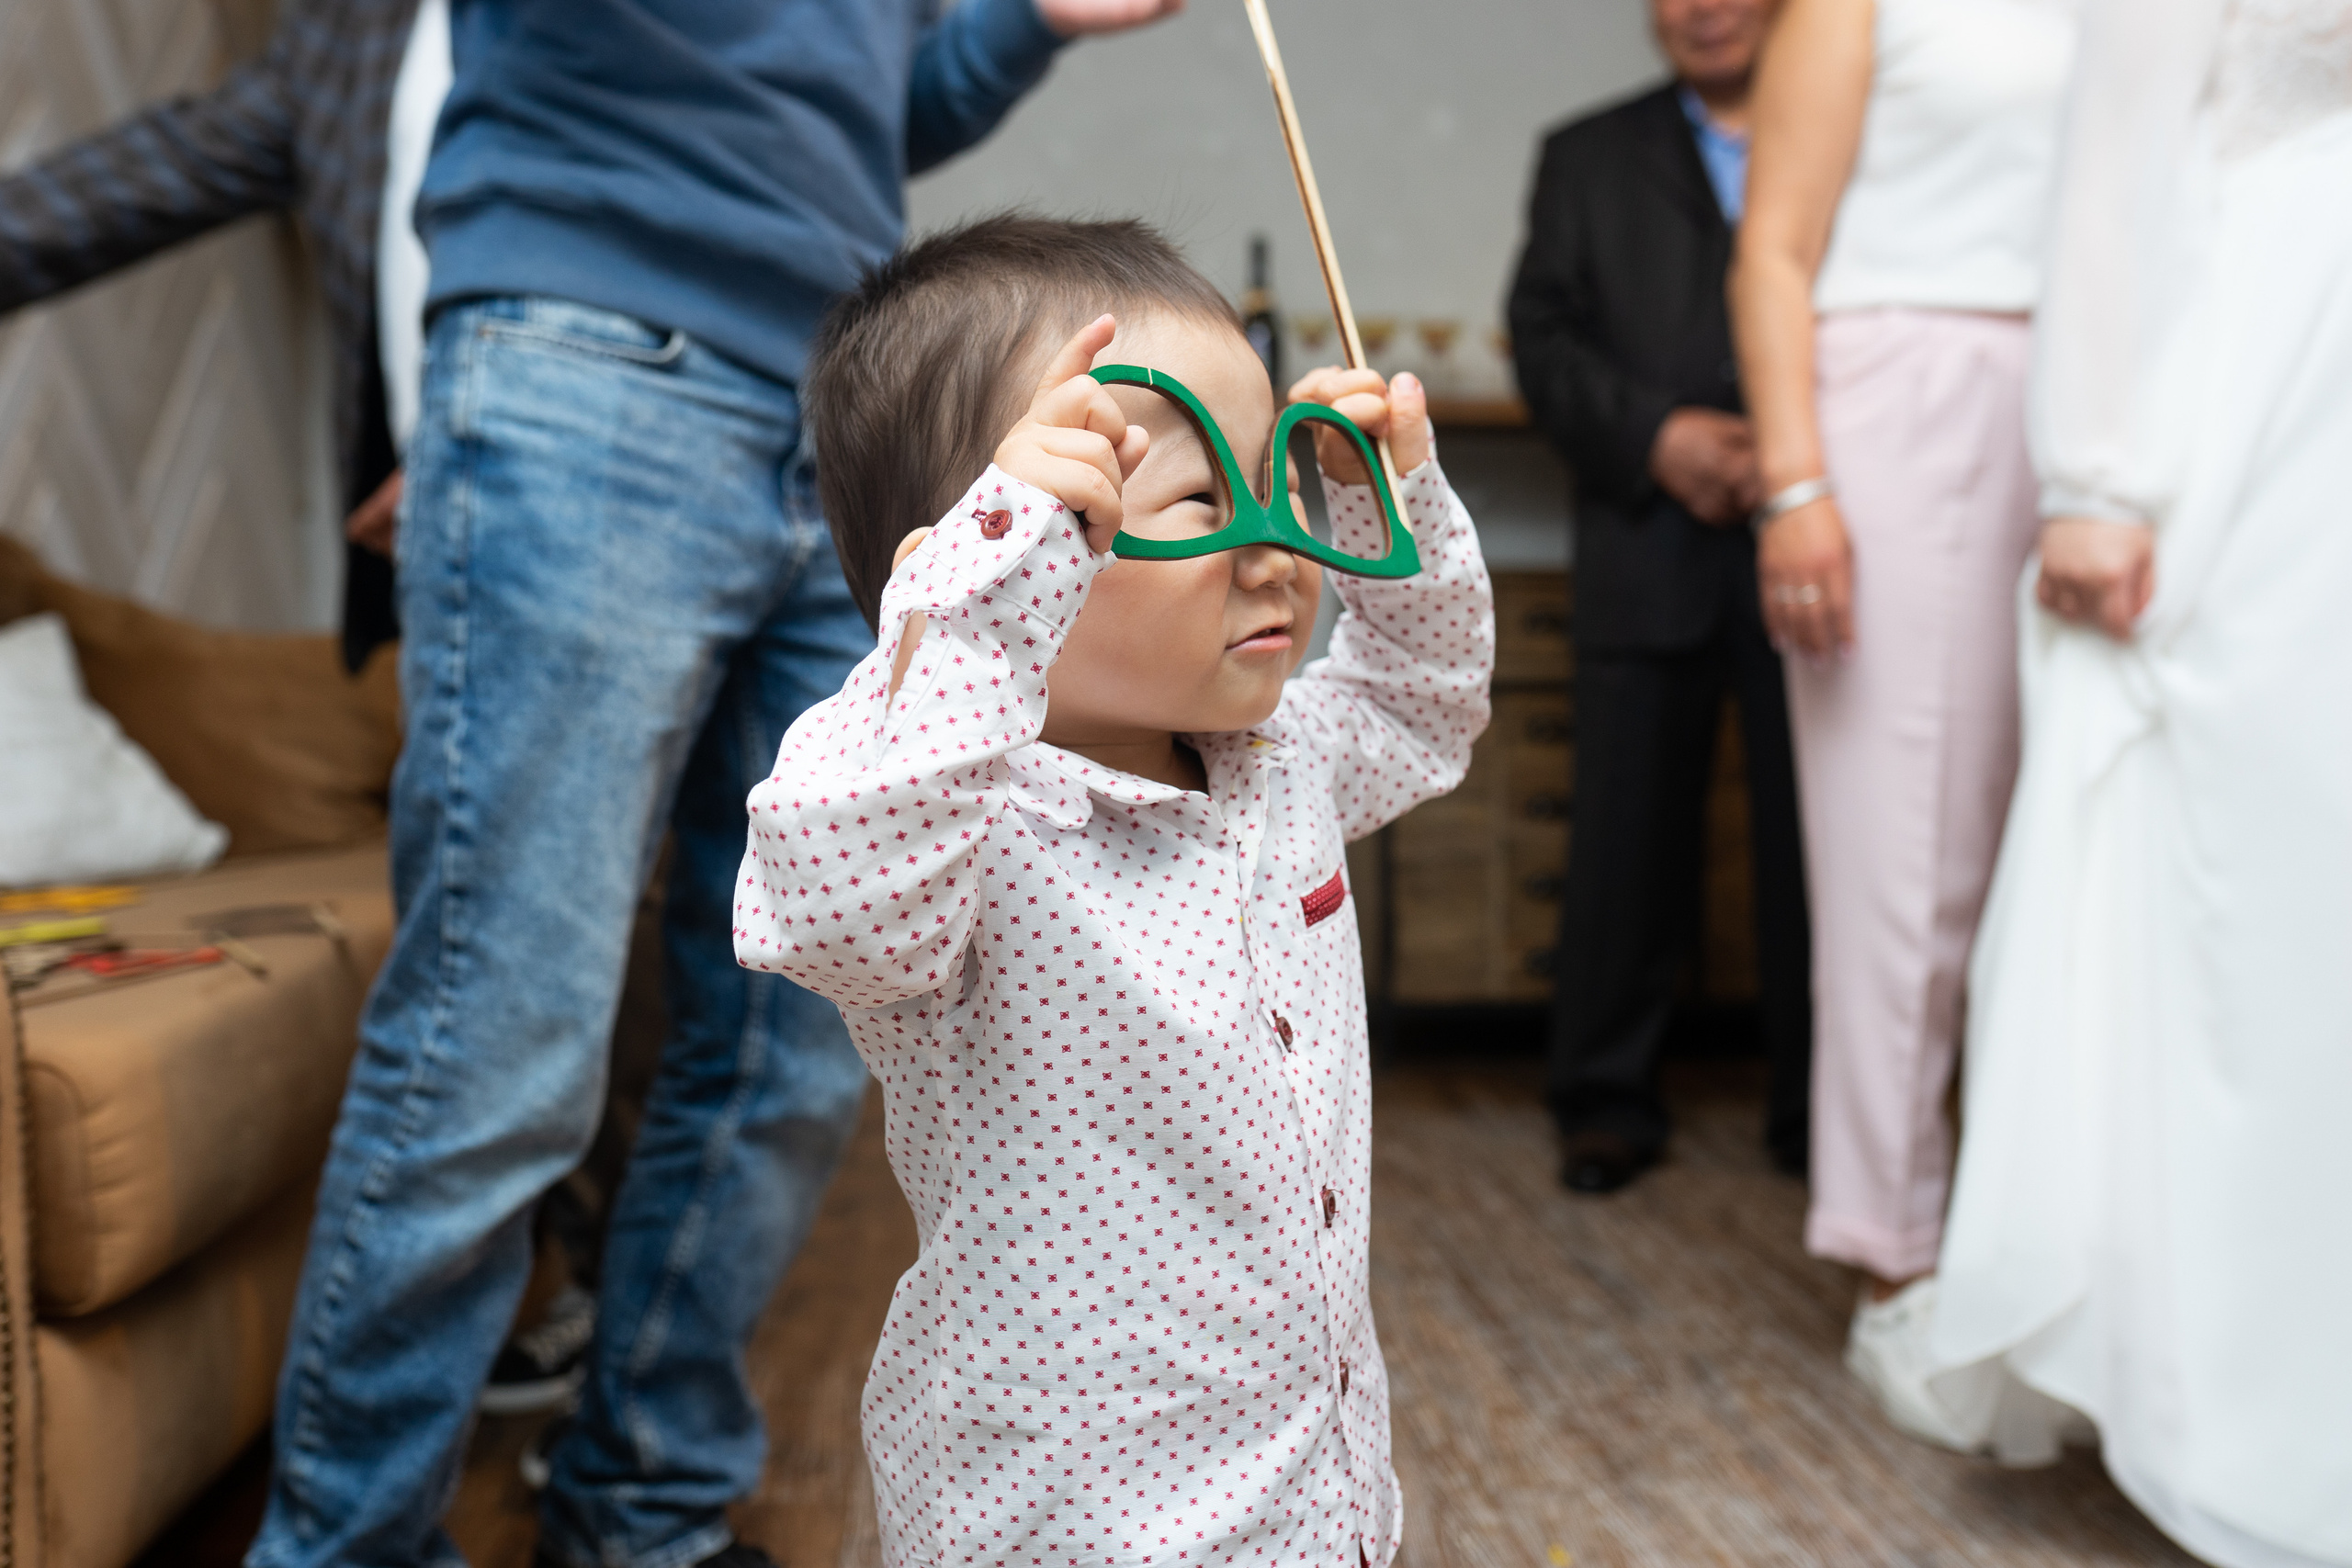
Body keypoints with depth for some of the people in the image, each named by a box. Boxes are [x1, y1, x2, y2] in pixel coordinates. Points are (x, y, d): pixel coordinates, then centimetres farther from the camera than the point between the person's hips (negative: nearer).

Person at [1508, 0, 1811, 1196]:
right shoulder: (1588, 158, 18)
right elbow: (1544, 337, 7)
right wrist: (1655, 436, -9)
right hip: (1651, 552, 1)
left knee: (1816, 835, 1)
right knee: (1628, 838, 2)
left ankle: (1817, 1110, 15)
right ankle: (1608, 1100, 14)